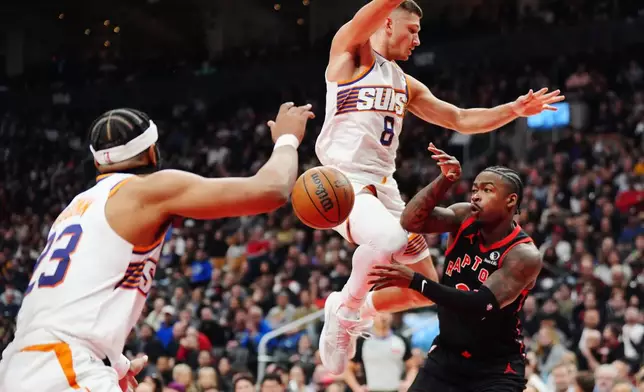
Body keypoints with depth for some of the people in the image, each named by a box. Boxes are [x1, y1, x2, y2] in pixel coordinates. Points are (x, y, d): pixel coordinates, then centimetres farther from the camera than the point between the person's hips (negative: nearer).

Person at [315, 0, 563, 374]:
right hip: (345, 183, -8)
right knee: (389, 238, -37)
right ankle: (346, 308, -12)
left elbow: (460, 119, 25)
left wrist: (514, 110, 15)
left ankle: (355, 312, 30)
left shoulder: (406, 84, 22)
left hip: (384, 186, 8)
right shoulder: (352, 52, -1)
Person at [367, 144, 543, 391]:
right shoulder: (465, 218, -5)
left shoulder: (524, 255, -23)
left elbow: (482, 305, -34)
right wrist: (445, 180, -33)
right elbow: (411, 221, -20)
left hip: (496, 370, -5)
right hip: (446, 354, 5)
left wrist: (414, 281, -40)